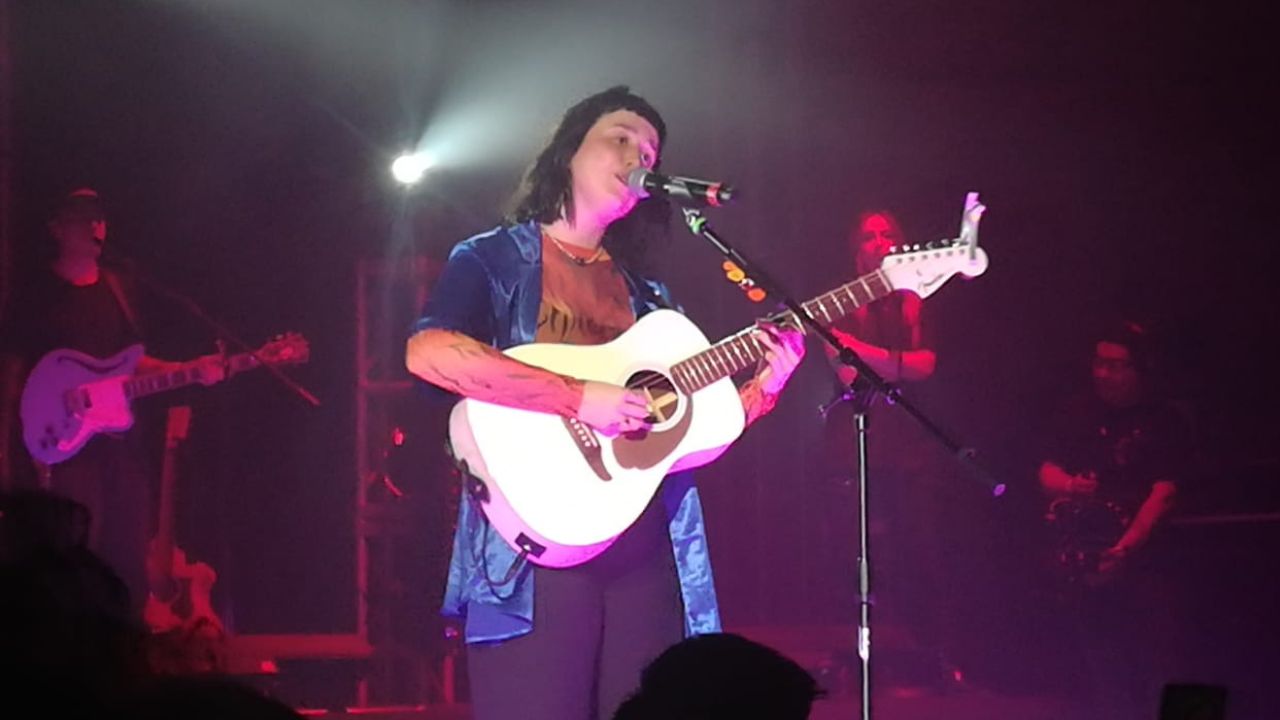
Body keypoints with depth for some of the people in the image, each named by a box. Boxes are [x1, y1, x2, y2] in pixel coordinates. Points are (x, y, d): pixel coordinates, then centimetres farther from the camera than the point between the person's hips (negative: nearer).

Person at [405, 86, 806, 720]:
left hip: (644, 546, 5)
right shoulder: (494, 261, 5)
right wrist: (578, 398, -18)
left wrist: (763, 386, 1)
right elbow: (428, 352, -16)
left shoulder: (647, 295, 21)